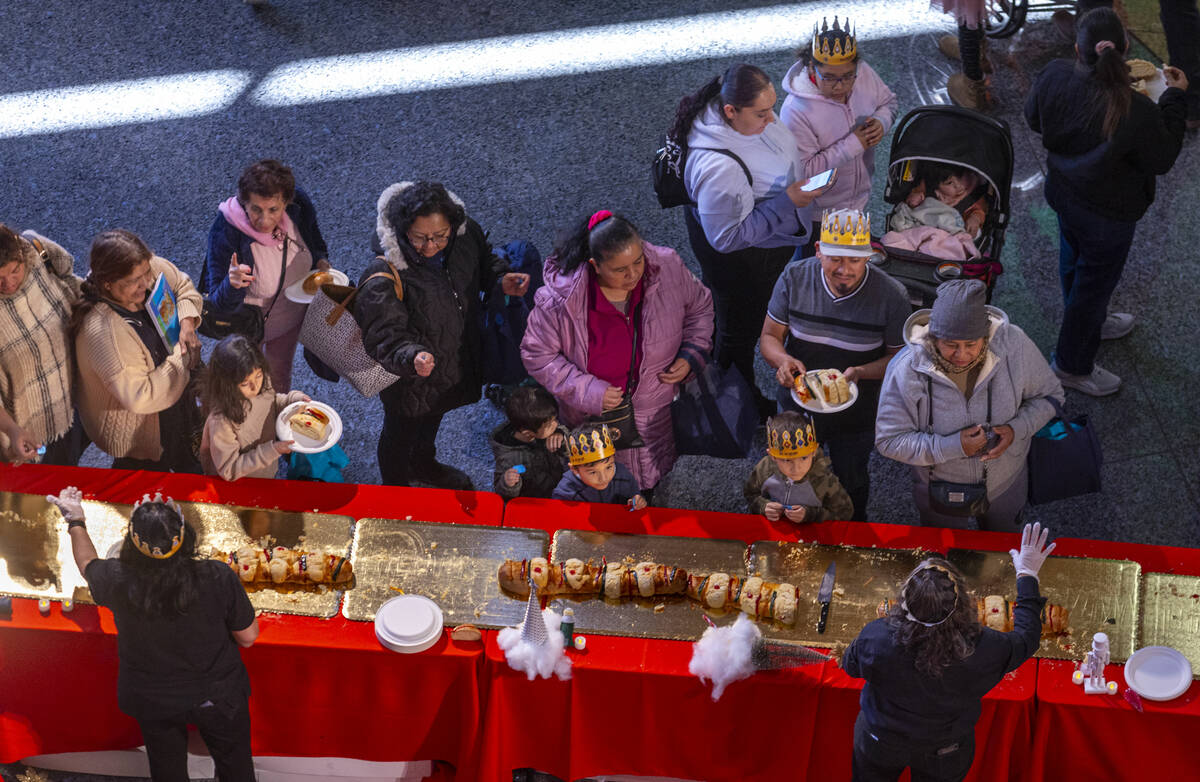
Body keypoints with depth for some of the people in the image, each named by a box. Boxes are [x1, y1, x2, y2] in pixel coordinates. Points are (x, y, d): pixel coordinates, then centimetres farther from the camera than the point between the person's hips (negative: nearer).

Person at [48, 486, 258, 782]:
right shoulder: (218, 578, -31)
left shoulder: (119, 581, -28)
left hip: (151, 700, 2)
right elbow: (248, 637, -16)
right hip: (217, 696, -1)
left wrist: (75, 522, 15)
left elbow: (87, 563, -2)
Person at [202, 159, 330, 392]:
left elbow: (316, 246, -2)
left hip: (291, 316, 3)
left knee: (281, 379, 31)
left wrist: (322, 263, -22)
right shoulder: (225, 232, -39)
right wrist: (231, 284, -56)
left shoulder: (299, 207, -27)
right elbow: (219, 303, -35)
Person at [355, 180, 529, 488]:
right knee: (401, 434, 23)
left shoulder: (465, 235, -20)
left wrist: (501, 281, -18)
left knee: (432, 420, 35)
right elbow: (386, 338, -36)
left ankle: (424, 465, 66)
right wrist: (412, 358, -57)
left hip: (460, 361, 6)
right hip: (408, 383, -6)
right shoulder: (383, 280, -39)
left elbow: (484, 261, 3)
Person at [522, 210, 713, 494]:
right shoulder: (561, 297, -30)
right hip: (592, 417, -2)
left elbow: (699, 308, 0)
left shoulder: (667, 268, -22)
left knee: (651, 481, 26)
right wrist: (587, 391, -23)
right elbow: (537, 354, -15)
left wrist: (691, 355, -14)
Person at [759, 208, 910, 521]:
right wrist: (783, 360, -30)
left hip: (856, 413, -2)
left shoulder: (891, 296, -23)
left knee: (852, 485, 25)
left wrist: (860, 372, -30)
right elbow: (769, 337, -7)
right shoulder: (794, 278, -18)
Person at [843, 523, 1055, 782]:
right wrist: (1027, 576, -4)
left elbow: (850, 665, -11)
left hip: (880, 744, -1)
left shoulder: (875, 639, -36)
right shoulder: (982, 651, -37)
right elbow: (1026, 639, -13)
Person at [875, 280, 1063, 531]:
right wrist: (953, 447, -34)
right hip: (940, 493, -1)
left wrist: (1017, 429, -27)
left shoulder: (1013, 344, -25)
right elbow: (889, 440, -25)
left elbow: (1049, 395, -8)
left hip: (1005, 486, 2)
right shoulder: (907, 369, -30)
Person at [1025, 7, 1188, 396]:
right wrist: (1174, 98, -13)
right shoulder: (1136, 114, -38)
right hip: (1106, 215, -6)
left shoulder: (1053, 77, -24)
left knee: (1074, 260, 31)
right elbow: (1162, 160, -18)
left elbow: (1034, 118, -2)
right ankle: (1073, 366, 39)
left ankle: (1091, 323, 61)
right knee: (1094, 282, 18)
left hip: (1062, 191, 6)